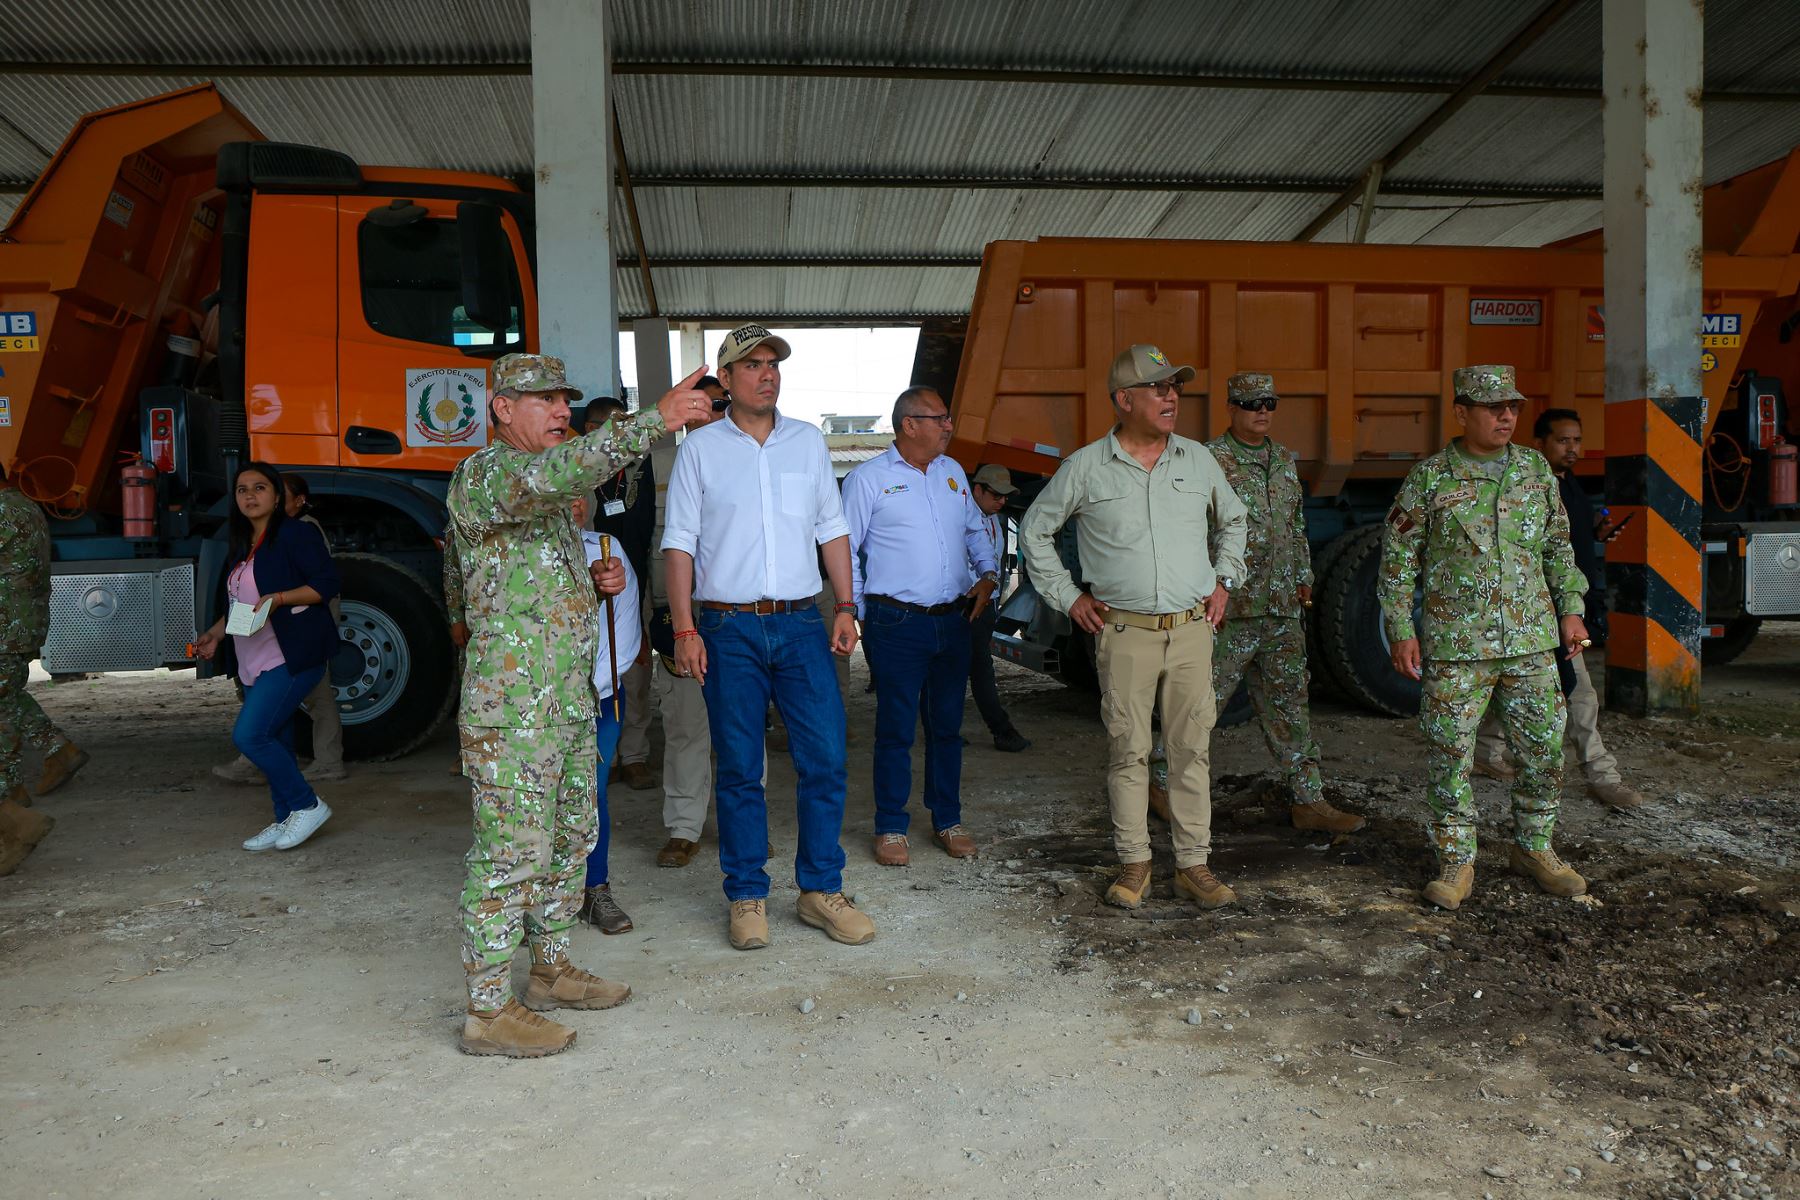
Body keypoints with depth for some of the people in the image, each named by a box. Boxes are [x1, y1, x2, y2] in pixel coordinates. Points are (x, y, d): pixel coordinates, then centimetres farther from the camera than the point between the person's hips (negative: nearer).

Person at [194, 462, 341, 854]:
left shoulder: (296, 534, -8)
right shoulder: (241, 547, 18)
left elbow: (327, 584, -15)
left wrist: (279, 598, -23)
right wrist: (216, 632, 15)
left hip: (292, 657, -9)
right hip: (255, 661, 9)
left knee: (249, 735, -16)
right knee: (274, 742, 10)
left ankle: (307, 805, -2)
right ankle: (287, 820, 20)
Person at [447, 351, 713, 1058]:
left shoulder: (546, 493, 20)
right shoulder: (484, 475, -11)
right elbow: (557, 473, -33)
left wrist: (596, 577, 11)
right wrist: (654, 419, -36)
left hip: (569, 695, 10)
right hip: (511, 700, -10)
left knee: (569, 835, 16)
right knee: (511, 848, -5)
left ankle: (550, 970, 30)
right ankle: (489, 1009, 5)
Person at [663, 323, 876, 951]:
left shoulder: (808, 441, 11)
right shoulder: (701, 448, 3)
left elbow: (832, 528, 14)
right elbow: (680, 543, 0)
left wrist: (846, 606, 6)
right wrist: (684, 629, -7)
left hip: (801, 622, 2)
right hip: (728, 628, -2)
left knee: (825, 758, 0)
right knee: (739, 769, 4)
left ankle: (821, 889, 14)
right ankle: (747, 896, 16)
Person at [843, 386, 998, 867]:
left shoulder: (953, 472, 13)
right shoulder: (868, 479, -4)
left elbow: (976, 530, 24)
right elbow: (845, 547, -1)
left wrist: (988, 574, 8)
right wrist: (860, 611, -3)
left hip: (953, 619, 5)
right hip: (898, 624, -5)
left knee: (948, 725, 12)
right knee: (896, 728, 0)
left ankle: (948, 820, 25)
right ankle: (890, 828, 12)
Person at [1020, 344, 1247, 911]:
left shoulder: (1198, 459, 8)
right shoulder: (1085, 467, -1)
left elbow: (1231, 519, 25)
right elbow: (1035, 530, 10)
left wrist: (1223, 580, 15)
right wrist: (1068, 595, 5)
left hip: (1192, 629, 3)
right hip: (1124, 633, -2)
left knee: (1191, 748, 4)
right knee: (1129, 750, 3)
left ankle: (1193, 865, 14)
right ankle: (1134, 863, 15)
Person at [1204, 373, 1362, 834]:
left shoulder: (1284, 459, 13)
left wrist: (1303, 576, 20)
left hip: (1281, 610, 7)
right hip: (1229, 607, -7)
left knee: (1289, 702, 9)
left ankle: (1308, 801, 15)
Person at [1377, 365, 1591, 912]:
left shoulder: (1536, 469, 8)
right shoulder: (1430, 478, -4)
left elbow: (1558, 545, 17)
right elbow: (1398, 557, -1)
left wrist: (1570, 610, 10)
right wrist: (1401, 631, -6)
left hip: (1531, 642, 4)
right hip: (1456, 646, -4)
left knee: (1544, 749, 8)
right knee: (1449, 754, 0)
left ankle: (1533, 848, 28)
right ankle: (1456, 864, 13)